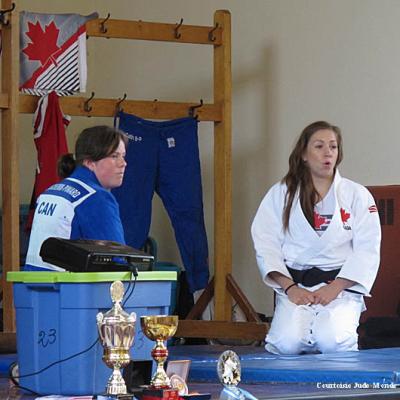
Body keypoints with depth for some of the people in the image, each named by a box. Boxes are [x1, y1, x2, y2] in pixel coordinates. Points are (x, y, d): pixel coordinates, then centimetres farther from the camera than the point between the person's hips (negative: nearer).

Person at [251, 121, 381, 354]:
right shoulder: (281, 194, 10)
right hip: (295, 285, 1)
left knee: (332, 341, -27)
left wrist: (335, 288, -13)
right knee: (288, 342, -25)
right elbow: (265, 244, 2)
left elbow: (368, 250, 0)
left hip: (342, 285, 0)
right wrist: (289, 287, -11)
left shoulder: (357, 195, 7)